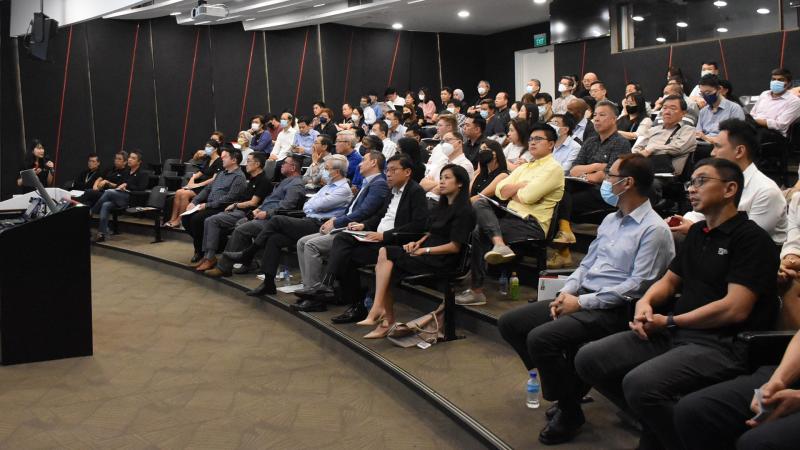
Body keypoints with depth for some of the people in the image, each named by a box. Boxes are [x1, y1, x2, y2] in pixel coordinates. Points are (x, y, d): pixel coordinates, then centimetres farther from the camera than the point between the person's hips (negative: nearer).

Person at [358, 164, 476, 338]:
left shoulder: (464, 211, -7)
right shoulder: (442, 206, 21)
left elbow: (455, 247, -13)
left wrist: (424, 250, -13)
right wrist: (418, 242, 1)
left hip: (442, 260, -8)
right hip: (427, 254, 8)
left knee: (385, 252, -22)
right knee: (382, 267, -17)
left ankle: (376, 310, -20)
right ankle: (387, 321, -17)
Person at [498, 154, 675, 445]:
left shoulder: (654, 230, -11)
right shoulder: (611, 220, 17)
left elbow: (637, 285, -17)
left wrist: (582, 302, -16)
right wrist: (567, 292, 0)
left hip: (612, 309, -9)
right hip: (581, 299, 9)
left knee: (541, 337, -29)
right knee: (510, 323, 0)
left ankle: (569, 412, -8)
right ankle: (564, 385, 7)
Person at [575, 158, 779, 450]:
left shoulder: (751, 238, -8)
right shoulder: (698, 232, 18)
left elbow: (735, 309, -17)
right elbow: (669, 281, 25)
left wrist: (669, 322, -12)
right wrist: (646, 301, 1)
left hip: (720, 344, -8)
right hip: (673, 334, 8)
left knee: (639, 383, -33)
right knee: (588, 359, -7)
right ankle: (654, 424, 8)